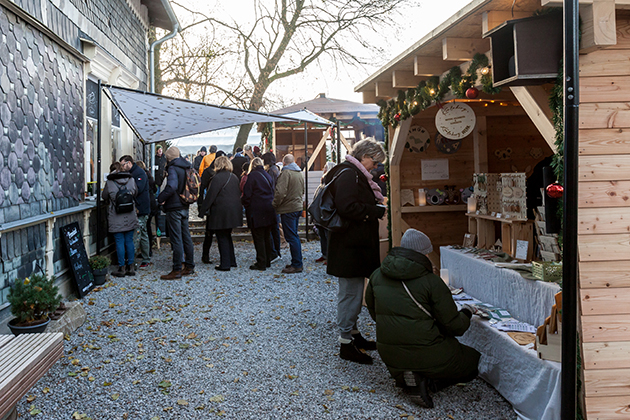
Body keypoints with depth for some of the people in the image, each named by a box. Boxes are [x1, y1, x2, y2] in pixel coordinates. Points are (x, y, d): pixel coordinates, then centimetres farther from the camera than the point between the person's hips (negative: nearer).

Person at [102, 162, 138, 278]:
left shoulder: (109, 182, -7)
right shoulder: (131, 180, 2)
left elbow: (104, 197, 5)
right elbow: (135, 192, 18)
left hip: (116, 218, -3)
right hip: (130, 217, 3)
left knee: (119, 242, 2)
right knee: (129, 241, 10)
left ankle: (122, 268, 6)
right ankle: (131, 267, 14)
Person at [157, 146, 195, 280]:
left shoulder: (173, 168, -14)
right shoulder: (187, 167, 10)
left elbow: (172, 187, -29)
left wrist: (161, 198, -17)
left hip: (174, 208, -8)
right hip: (185, 207, 8)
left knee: (176, 239, -5)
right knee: (186, 237, 14)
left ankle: (177, 270, -1)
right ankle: (189, 266, 21)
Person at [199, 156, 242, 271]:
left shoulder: (217, 178, -13)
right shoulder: (234, 177, 12)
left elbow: (210, 196, -13)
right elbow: (238, 194, 17)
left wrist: (203, 210, -7)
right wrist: (239, 208, 24)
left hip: (221, 212, -8)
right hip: (234, 212, 8)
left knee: (222, 238, 0)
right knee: (227, 236, 19)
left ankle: (225, 264, 2)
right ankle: (232, 261, 24)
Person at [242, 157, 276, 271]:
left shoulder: (252, 175, -10)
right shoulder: (268, 175, 9)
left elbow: (247, 194, -11)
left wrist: (244, 204, 5)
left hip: (256, 212, -7)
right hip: (269, 210, 7)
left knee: (258, 238, -1)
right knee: (267, 237, 15)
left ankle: (261, 263, 1)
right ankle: (267, 261, 22)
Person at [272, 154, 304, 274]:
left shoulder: (286, 173, -14)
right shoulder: (300, 173, 13)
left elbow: (280, 192, -22)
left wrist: (275, 205, -9)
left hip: (288, 209, -9)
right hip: (298, 207, 9)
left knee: (291, 236, -6)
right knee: (294, 236, 16)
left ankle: (296, 265, -5)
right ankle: (297, 262, 21)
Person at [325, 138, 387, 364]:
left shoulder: (354, 174, 17)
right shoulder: (348, 174, -16)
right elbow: (347, 208, -28)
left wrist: (376, 206, 7)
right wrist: (377, 211, -18)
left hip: (356, 245, 11)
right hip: (350, 246, -11)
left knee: (353, 292, 19)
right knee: (350, 293, -4)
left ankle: (353, 334, 31)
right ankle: (346, 343, 4)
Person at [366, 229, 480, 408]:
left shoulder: (377, 275, 3)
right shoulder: (432, 282, -13)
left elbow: (373, 313, 17)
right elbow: (455, 327, -8)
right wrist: (466, 312, 13)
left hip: (389, 357, 5)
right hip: (425, 353, -5)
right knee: (474, 361, 17)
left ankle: (407, 378, 5)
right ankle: (430, 379, -3)